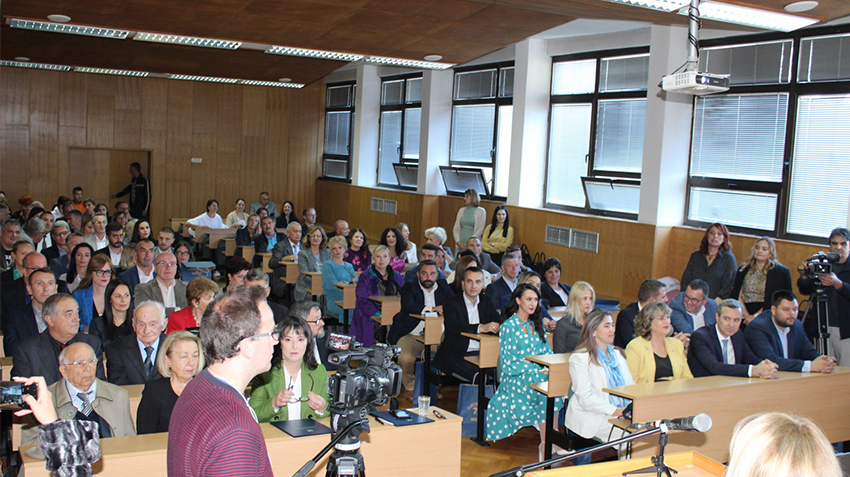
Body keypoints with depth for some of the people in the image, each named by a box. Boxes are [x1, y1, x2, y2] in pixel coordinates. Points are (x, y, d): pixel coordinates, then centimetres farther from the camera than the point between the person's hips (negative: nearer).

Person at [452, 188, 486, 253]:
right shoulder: (461, 210, 14)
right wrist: (458, 242, -6)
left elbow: (480, 230, -6)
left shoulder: (481, 211, 0)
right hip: (460, 245, 4)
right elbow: (455, 228, 11)